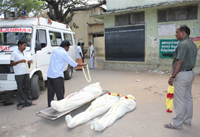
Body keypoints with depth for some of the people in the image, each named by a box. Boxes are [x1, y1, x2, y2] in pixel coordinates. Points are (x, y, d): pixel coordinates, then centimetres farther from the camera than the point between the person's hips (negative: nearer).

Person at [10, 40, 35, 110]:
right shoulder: (14, 53, -6)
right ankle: (20, 104, 9)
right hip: (19, 74, -7)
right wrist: (19, 61, -21)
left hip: (26, 73, 7)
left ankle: (28, 102, 22)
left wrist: (28, 62, 4)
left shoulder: (24, 53, 16)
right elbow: (11, 64, -9)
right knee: (20, 89, -1)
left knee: (27, 88, 12)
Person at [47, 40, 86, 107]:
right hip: (57, 76, -7)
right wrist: (82, 64, 8)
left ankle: (50, 105, 22)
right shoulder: (64, 53, -9)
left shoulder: (54, 51, 13)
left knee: (50, 92, 14)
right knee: (60, 93, 3)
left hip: (49, 75, 7)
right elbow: (73, 64, -6)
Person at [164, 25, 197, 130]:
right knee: (188, 98, 17)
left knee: (179, 100, -3)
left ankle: (177, 123, 7)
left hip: (182, 74, -10)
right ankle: (187, 120, 29)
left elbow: (180, 62, -23)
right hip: (191, 73, 10)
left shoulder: (183, 44, -17)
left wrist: (172, 76, -21)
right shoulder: (193, 44, 14)